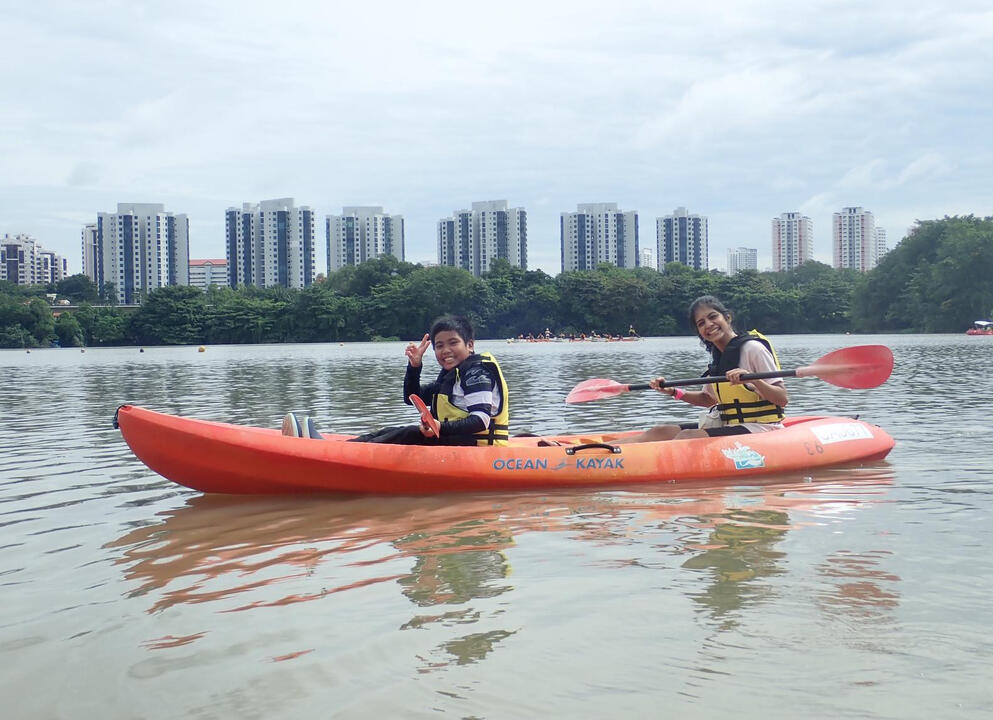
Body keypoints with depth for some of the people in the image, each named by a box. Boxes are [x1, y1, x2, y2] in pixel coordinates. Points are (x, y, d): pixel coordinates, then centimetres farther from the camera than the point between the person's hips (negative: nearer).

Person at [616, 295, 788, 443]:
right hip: (725, 425, 8)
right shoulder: (717, 356, 12)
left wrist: (754, 380, -31)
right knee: (660, 432, -6)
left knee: (688, 437, -28)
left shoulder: (752, 348, -11)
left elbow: (783, 399, -15)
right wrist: (673, 392, 11)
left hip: (758, 428, -8)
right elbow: (708, 398, 24)